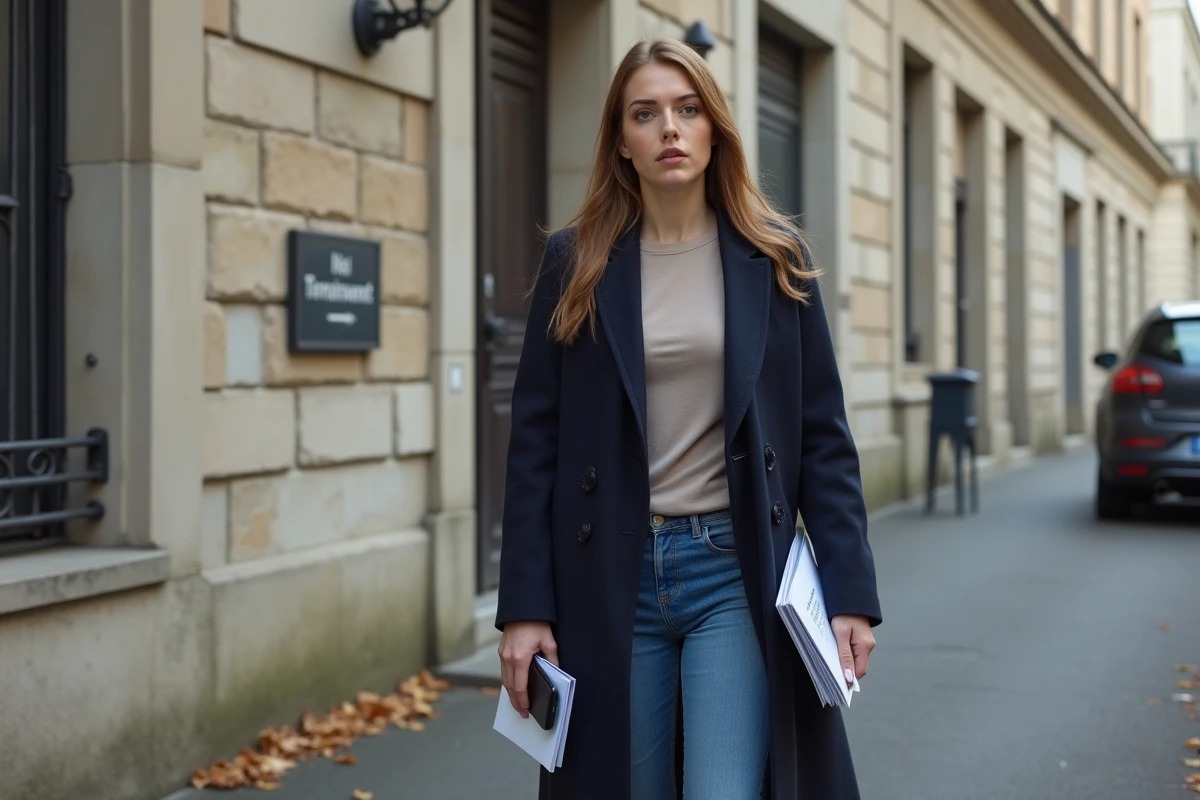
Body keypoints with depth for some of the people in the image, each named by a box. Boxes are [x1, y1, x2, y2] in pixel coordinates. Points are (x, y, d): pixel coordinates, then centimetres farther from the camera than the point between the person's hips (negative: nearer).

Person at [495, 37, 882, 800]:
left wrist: (851, 590, -5)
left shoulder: (773, 258, 3)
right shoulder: (576, 264, 3)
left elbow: (823, 436, 2)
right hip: (610, 575, 1)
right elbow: (536, 443, 1)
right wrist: (525, 607, -4)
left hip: (737, 572, -1)